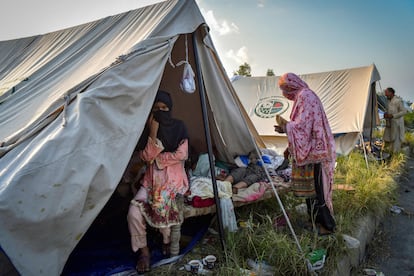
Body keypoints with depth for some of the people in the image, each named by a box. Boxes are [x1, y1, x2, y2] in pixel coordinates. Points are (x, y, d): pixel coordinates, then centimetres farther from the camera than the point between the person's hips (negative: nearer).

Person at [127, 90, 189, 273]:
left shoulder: (178, 127, -1)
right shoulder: (146, 128, 3)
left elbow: (181, 155, -9)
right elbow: (146, 157, -9)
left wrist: (158, 159, -7)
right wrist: (153, 132, -18)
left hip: (174, 178, -2)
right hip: (151, 179, 2)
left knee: (168, 213, -22)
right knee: (134, 212, -19)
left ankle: (168, 245, 13)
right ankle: (143, 251, 4)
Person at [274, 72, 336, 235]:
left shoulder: (305, 97, -15)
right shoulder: (305, 96, 16)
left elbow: (302, 126, -22)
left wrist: (285, 127, -6)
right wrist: (290, 147, 21)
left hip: (312, 152, -10)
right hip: (309, 150, 10)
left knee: (314, 189, -1)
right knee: (312, 188, 16)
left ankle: (326, 225, 10)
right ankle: (315, 220, 28)